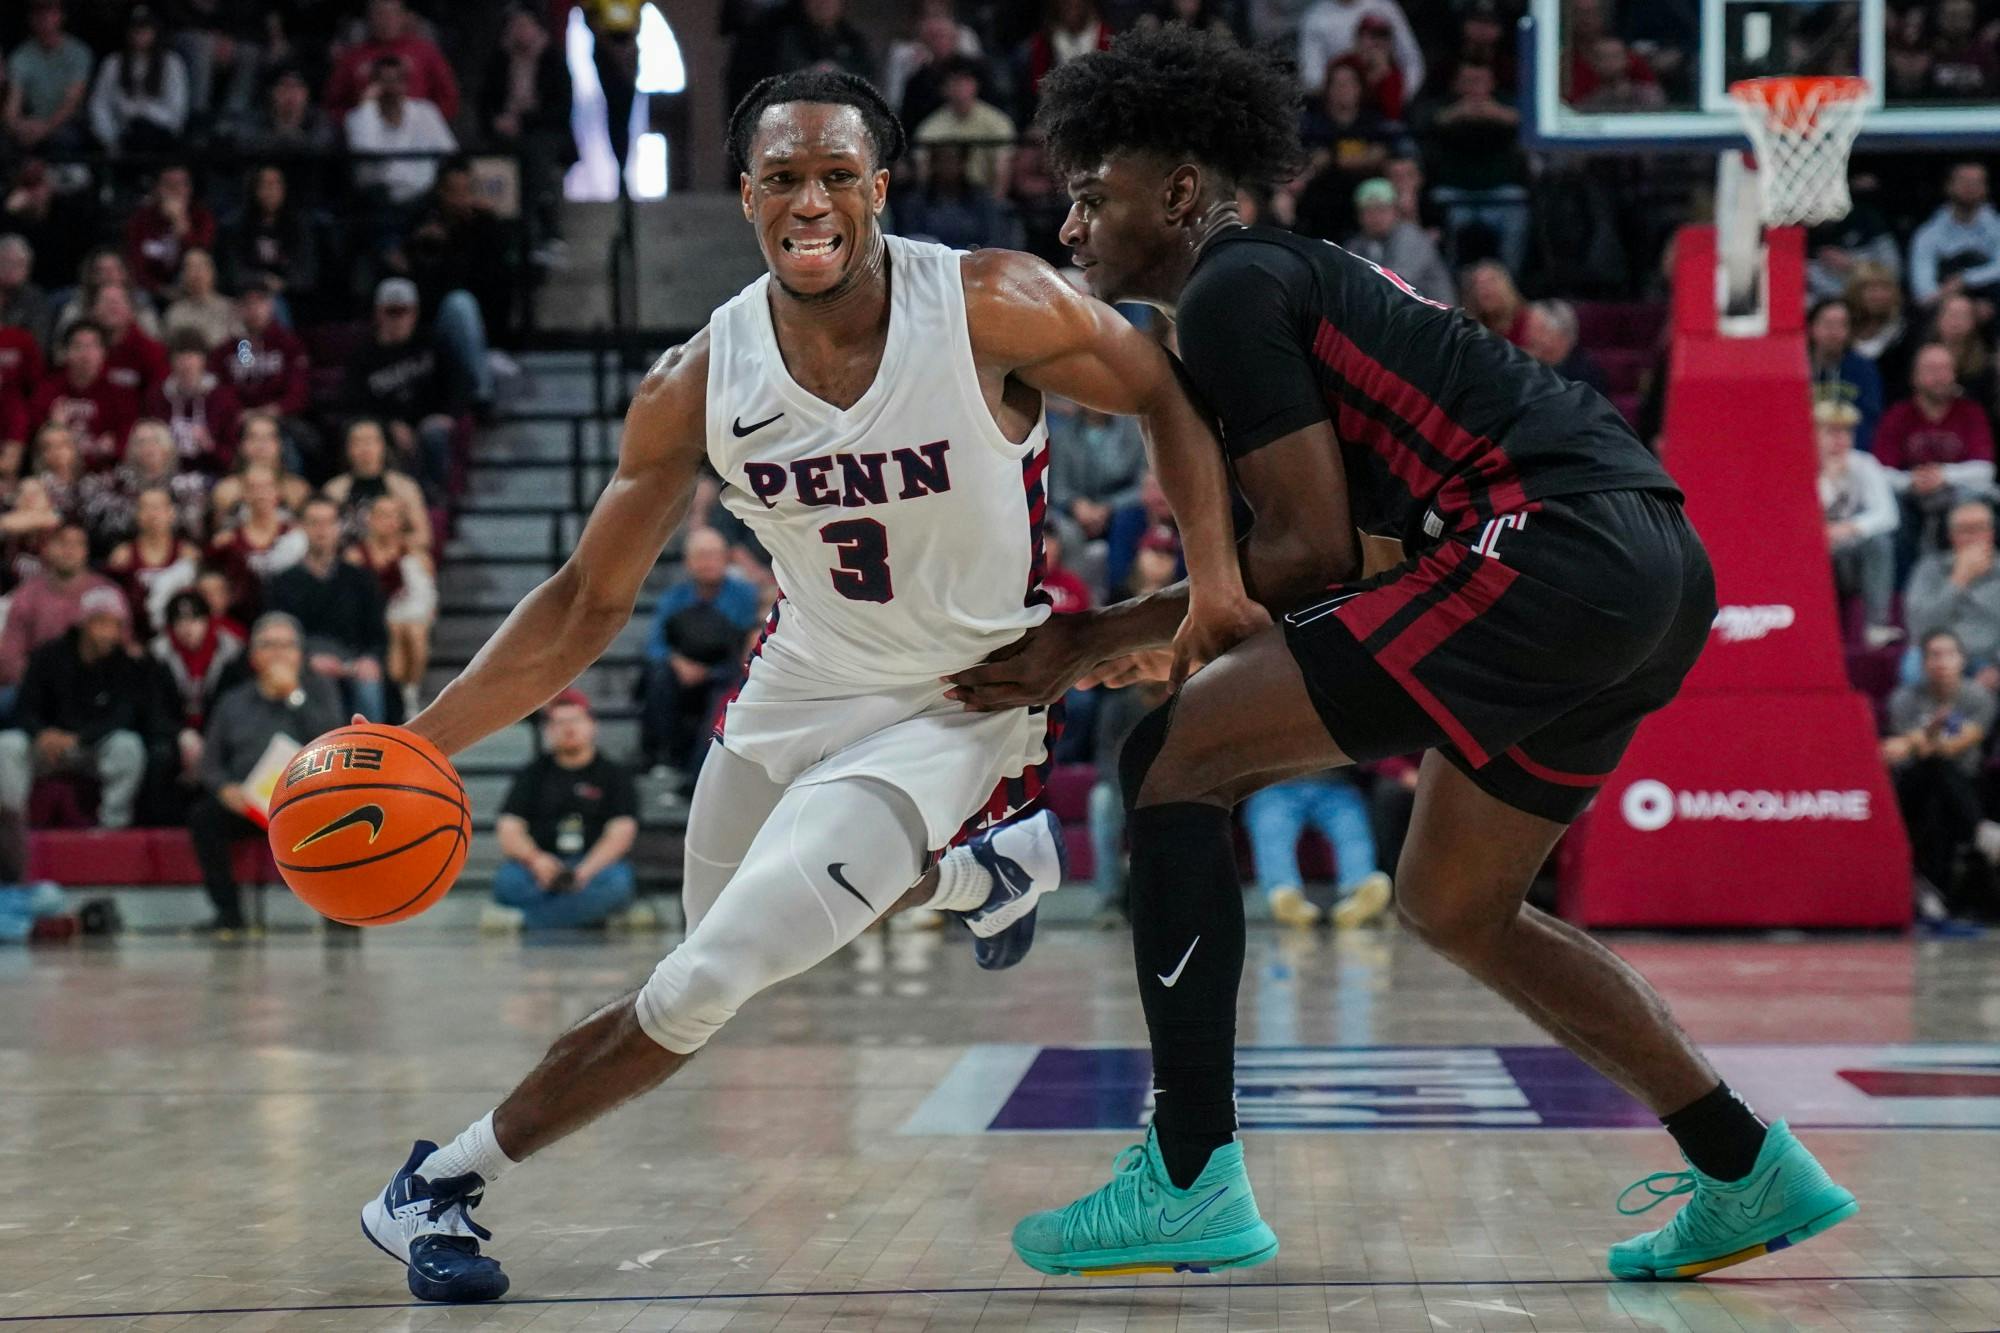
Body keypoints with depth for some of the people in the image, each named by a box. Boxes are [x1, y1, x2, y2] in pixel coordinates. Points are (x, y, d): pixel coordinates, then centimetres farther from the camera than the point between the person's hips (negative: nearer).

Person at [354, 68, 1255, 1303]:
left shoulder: (991, 306, -21)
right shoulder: (696, 386, -12)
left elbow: (1168, 392, -6)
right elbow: (591, 600, -4)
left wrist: (1218, 569, -21)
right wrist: (422, 743, -12)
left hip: (953, 711, -5)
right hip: (801, 684, 5)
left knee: (707, 982, -17)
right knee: (717, 955, 24)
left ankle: (442, 1186, 1)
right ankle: (972, 873, 47)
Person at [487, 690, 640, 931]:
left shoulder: (615, 774, 10)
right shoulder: (534, 774, 15)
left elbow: (620, 834, -2)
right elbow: (508, 831, 4)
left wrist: (585, 871, -20)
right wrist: (535, 859, -18)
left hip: (596, 867, -1)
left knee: (616, 883, -36)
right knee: (506, 880, -31)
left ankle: (521, 919, -36)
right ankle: (587, 912, -34)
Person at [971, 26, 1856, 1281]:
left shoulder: (1230, 292, -2)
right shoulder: (1297, 277, 27)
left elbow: (1311, 552, -7)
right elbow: (1299, 565, 27)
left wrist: (1100, 640, 4)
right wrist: (1095, 639, 22)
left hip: (1551, 546, -10)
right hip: (1658, 563, 10)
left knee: (1173, 760, -6)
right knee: (1454, 905, 24)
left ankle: (1191, 1178, -8)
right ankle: (1752, 1174, 25)